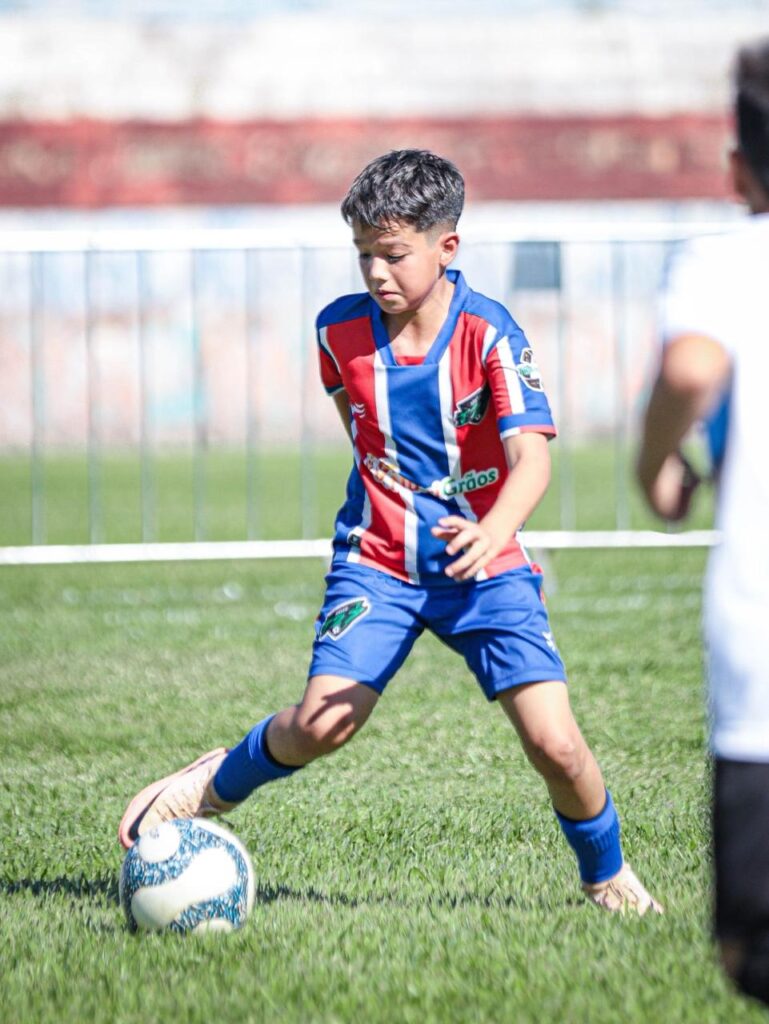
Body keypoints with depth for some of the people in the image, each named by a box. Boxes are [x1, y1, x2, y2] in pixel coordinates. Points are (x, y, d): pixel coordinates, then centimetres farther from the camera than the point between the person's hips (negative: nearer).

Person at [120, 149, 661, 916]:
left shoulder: (488, 334, -15)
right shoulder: (340, 330, -4)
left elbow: (531, 455, -25)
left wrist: (492, 532, -44)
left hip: (484, 565, -2)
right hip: (377, 563, 2)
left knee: (554, 742, -13)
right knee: (322, 725, -17)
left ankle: (607, 877, 13)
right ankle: (220, 783, 13)